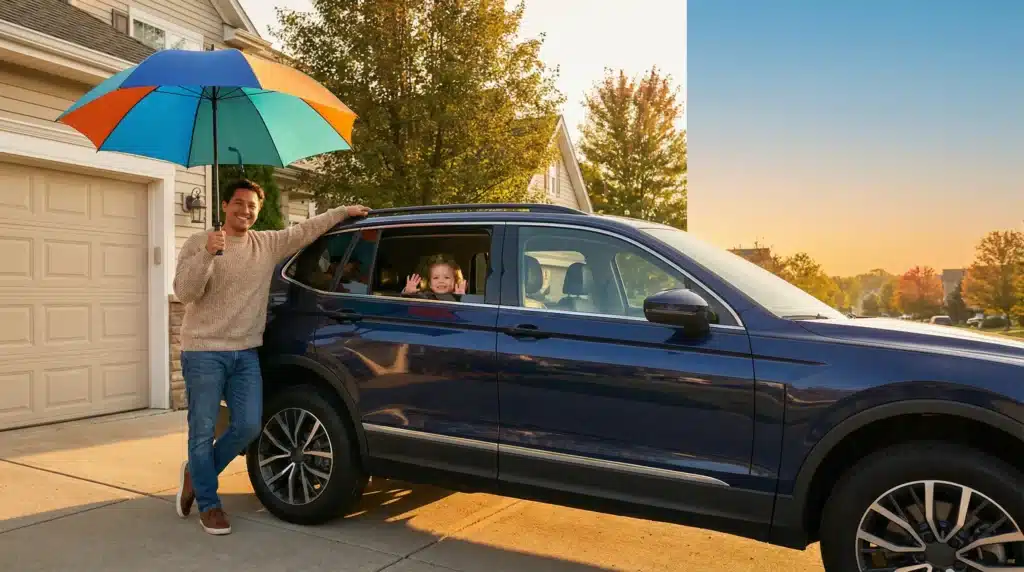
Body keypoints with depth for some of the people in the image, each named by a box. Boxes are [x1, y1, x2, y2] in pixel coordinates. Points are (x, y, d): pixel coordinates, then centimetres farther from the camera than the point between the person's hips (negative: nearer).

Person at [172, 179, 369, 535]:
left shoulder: (269, 244, 8)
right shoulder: (199, 243, -3)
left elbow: (306, 231, 14)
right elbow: (184, 292, -13)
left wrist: (344, 212, 13)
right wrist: (207, 254, -27)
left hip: (246, 352, 4)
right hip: (204, 351, -4)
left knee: (249, 426, 1)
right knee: (203, 431, 1)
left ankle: (195, 474, 27)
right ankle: (208, 504, 18)